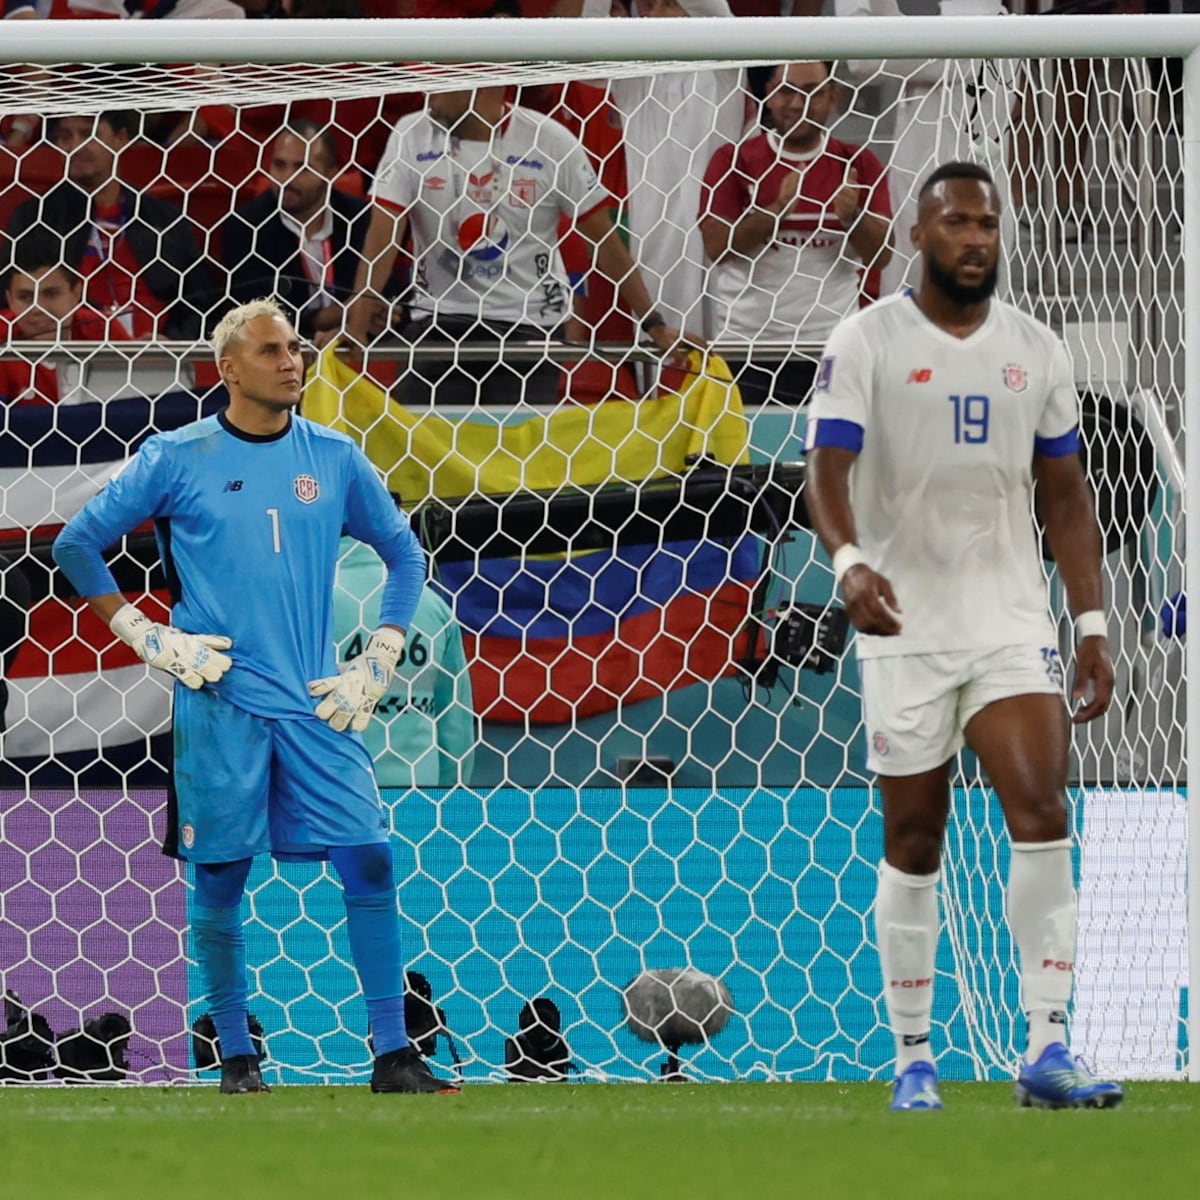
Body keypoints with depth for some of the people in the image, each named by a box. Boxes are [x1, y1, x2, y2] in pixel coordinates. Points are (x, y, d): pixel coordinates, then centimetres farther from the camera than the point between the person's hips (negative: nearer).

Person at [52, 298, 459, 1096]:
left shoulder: (334, 458, 8)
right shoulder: (177, 459, 0)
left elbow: (404, 553, 18)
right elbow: (77, 544, 5)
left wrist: (380, 661, 7)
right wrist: (146, 638, -2)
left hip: (318, 702, 2)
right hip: (219, 701, -2)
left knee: (370, 862, -7)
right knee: (220, 877, 1)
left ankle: (393, 1053, -4)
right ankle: (237, 1055, 12)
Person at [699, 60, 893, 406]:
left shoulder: (857, 164, 7)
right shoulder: (734, 160, 4)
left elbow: (880, 254, 1)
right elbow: (717, 245, -6)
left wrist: (852, 216, -19)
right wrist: (779, 207, -17)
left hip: (831, 345, 1)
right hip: (746, 346, -1)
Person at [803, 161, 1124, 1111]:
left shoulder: (1037, 351, 8)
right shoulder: (868, 343, -4)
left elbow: (1066, 498, 12)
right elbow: (826, 471, -14)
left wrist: (1093, 627, 6)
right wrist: (848, 562, -34)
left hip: (1012, 623, 2)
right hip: (905, 629, -2)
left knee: (1043, 812, -15)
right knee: (913, 843, 4)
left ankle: (1047, 1050, -16)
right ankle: (913, 1058, 15)